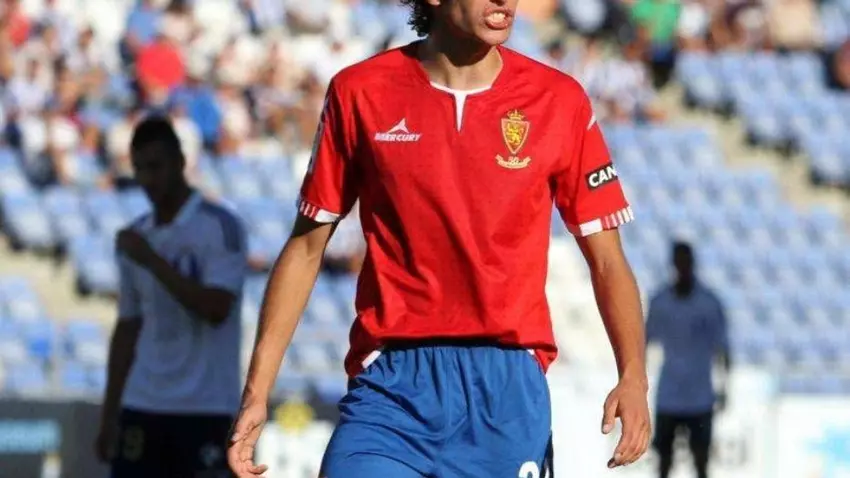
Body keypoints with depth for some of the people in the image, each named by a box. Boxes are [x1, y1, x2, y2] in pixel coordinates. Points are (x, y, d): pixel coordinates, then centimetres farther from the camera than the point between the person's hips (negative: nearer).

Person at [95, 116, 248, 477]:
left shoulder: (220, 227, -6)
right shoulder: (136, 238, 13)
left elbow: (216, 308, -18)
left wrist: (153, 261, -19)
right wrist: (109, 414, 13)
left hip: (206, 409, -6)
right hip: (142, 407, 6)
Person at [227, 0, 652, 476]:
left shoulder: (559, 101, 3)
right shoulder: (360, 92, 3)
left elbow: (607, 261, 5)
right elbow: (306, 248, 9)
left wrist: (633, 376, -11)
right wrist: (257, 390, 4)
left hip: (508, 388, 0)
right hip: (392, 385, 0)